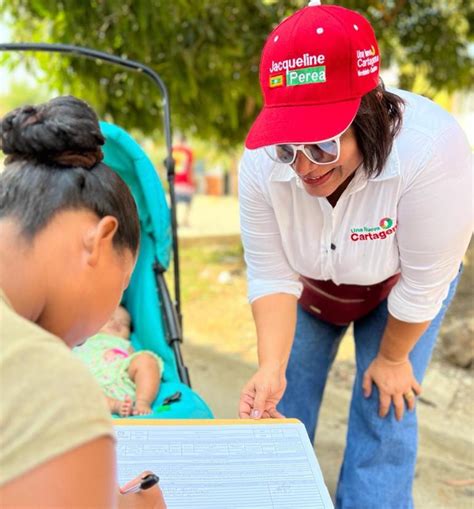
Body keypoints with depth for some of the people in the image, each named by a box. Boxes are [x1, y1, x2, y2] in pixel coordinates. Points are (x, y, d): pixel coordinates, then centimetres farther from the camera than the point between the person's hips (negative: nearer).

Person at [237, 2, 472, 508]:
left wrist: (392, 357, -15)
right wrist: (271, 366, -33)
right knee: (281, 408, 5)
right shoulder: (261, 162, -31)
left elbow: (423, 283, -28)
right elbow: (271, 276, -21)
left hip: (398, 289, -2)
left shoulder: (428, 148, -41)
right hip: (309, 288, 3)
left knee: (383, 416, -5)